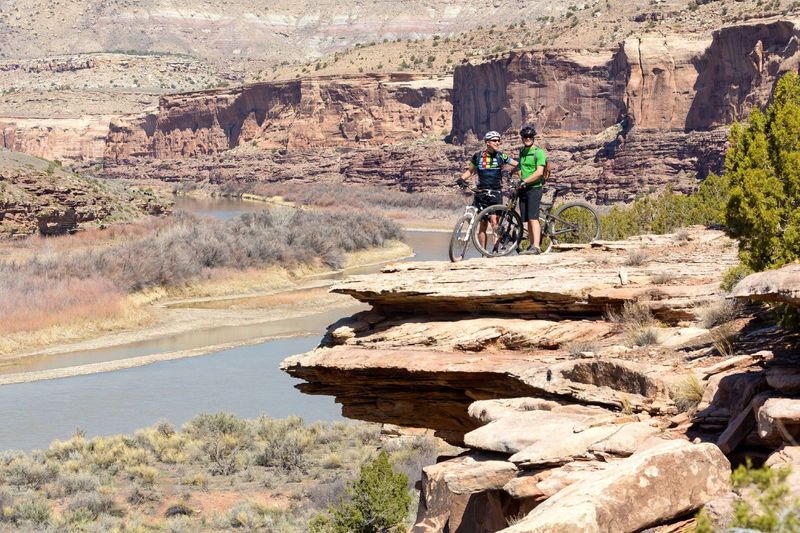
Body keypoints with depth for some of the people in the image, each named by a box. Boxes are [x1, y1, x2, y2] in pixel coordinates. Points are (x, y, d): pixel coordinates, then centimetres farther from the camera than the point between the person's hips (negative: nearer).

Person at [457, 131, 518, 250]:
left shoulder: (501, 156, 2)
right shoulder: (478, 156, 5)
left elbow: (518, 165, 9)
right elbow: (470, 170, 18)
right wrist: (462, 179, 1)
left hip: (495, 194, -2)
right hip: (481, 193, 2)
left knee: (494, 220, -17)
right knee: (482, 224, 4)